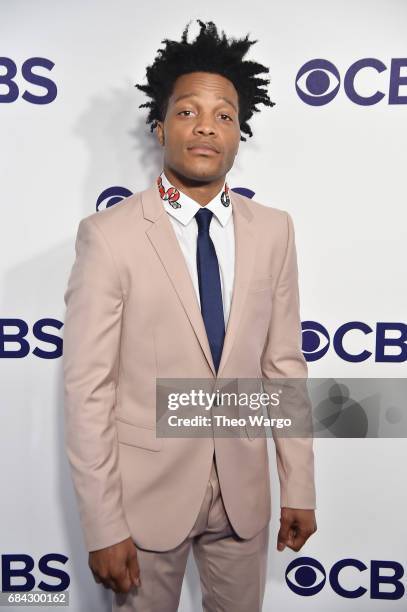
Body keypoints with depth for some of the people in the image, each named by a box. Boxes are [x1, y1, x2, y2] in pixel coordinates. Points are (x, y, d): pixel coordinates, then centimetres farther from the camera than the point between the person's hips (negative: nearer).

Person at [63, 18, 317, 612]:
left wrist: (299, 488, 3)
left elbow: (284, 364, 0)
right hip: (148, 492, -3)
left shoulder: (273, 230, -3)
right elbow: (87, 390, -13)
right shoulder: (109, 235, -15)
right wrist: (103, 528, -11)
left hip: (244, 490, 4)